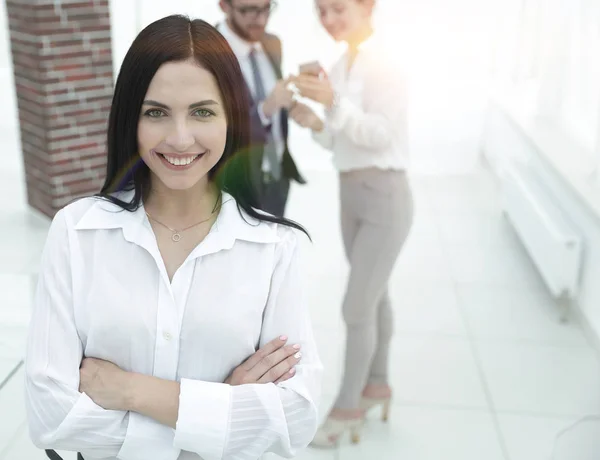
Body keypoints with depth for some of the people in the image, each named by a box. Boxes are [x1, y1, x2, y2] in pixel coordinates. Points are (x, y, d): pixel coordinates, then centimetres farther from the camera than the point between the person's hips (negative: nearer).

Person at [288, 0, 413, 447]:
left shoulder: (384, 64, -15)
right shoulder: (340, 68, 8)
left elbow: (381, 134, -22)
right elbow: (344, 139, 11)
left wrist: (333, 101, -32)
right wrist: (314, 122, -7)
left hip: (385, 197, -8)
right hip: (351, 194, 8)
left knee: (356, 307, -1)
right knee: (375, 295, 19)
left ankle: (348, 405, 16)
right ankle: (377, 384, 34)